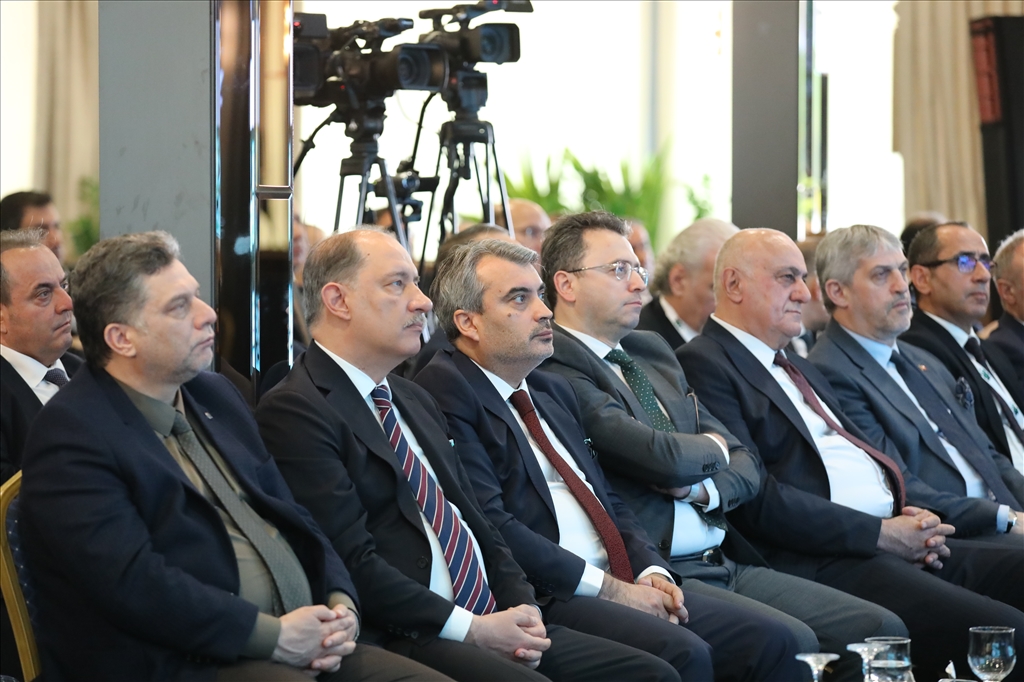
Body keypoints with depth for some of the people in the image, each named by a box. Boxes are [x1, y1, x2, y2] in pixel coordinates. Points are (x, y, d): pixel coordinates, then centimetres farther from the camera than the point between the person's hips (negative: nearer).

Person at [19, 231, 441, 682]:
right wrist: (276, 636, -16)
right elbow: (133, 584, -18)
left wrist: (341, 606, 1)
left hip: (300, 644, 8)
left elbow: (291, 516, 21)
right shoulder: (70, 435, -8)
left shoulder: (216, 395, 18)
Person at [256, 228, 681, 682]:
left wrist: (522, 608, 4)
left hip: (490, 623, 9)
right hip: (403, 643, -9)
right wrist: (472, 629, -14)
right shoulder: (294, 412, -7)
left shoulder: (414, 400, 23)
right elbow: (354, 564, -15)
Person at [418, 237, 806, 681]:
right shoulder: (447, 392, -5)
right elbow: (489, 524, -15)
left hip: (621, 584, 9)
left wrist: (650, 571, 3)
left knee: (770, 642, -10)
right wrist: (607, 587, -13)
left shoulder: (553, 391, 23)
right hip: (540, 598, -8)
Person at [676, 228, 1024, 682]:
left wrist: (918, 518, 3)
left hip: (899, 541, 10)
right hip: (823, 563, -10)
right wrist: (880, 534, -13)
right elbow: (754, 498, -14)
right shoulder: (703, 365, -4)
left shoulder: (797, 368, 27)